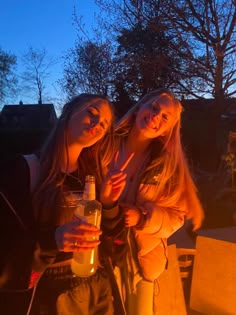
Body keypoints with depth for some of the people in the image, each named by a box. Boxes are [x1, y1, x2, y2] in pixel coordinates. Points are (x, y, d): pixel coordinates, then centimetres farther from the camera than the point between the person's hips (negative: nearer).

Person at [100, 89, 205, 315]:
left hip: (144, 261, 1)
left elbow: (177, 216, -3)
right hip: (103, 256, -1)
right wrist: (103, 201, -25)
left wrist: (142, 217, -19)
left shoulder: (168, 163, -6)